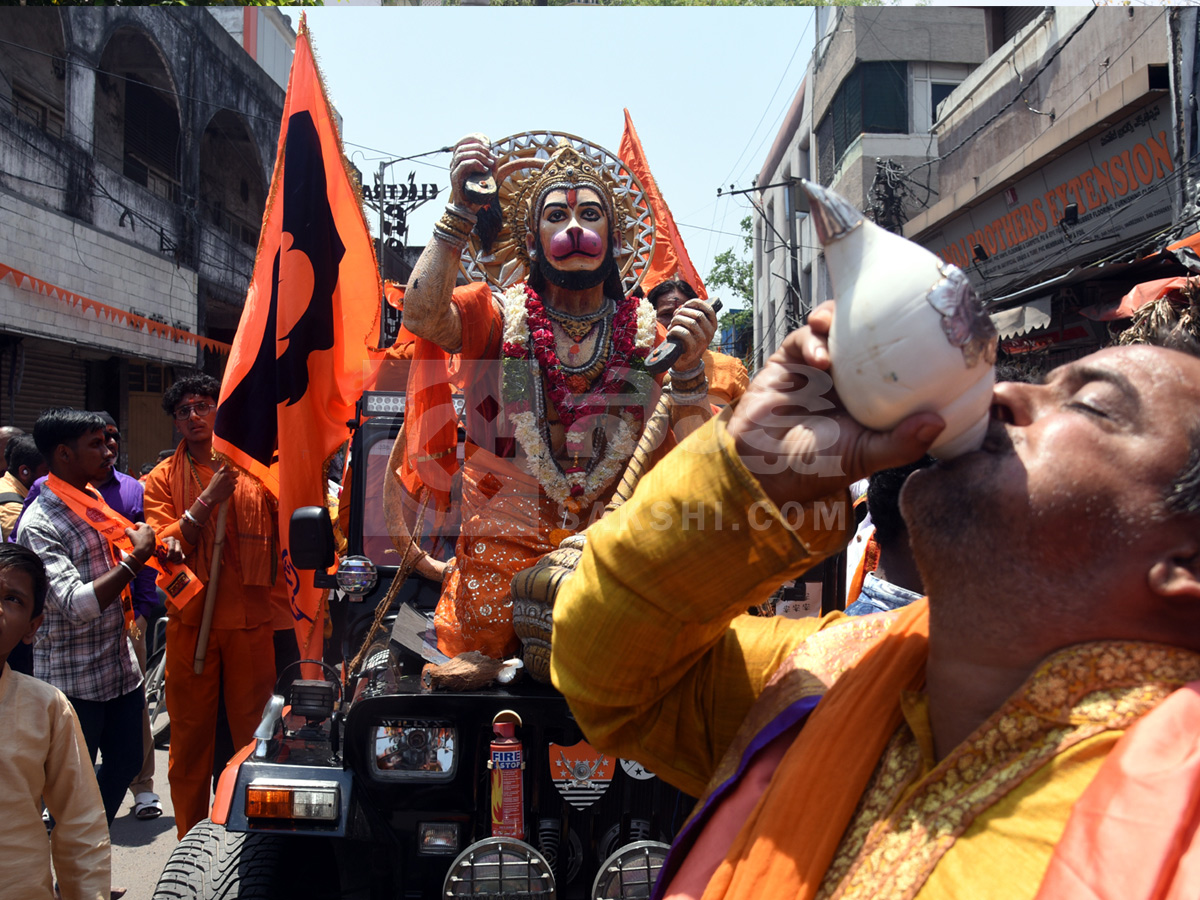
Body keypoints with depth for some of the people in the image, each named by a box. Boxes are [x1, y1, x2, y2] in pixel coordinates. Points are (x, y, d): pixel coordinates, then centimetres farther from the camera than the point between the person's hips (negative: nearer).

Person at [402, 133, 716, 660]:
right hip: (501, 551, -1)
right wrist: (461, 211, -19)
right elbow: (421, 317, -21)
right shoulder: (502, 311, 0)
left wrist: (687, 367, -20)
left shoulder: (644, 329, 3)